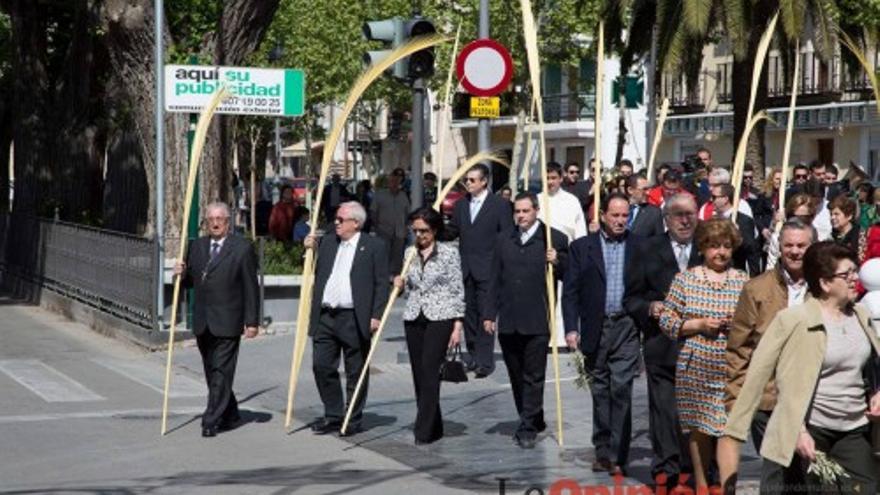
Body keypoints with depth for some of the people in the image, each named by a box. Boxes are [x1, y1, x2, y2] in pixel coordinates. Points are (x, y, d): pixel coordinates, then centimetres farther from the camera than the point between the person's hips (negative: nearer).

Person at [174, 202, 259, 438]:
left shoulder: (242, 248, -5)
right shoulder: (197, 246, 12)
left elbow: (251, 288, -5)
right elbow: (191, 280, 20)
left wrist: (252, 321, -8)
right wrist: (182, 274, -4)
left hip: (227, 323, -6)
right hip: (202, 322, 6)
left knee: (221, 373, -7)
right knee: (212, 372, 12)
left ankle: (212, 421, -6)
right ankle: (230, 415, 25)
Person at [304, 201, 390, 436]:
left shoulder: (374, 246, -1)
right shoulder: (327, 242, 14)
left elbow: (381, 283, -4)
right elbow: (316, 273, 19)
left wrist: (376, 316, -12)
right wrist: (311, 250, 4)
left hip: (354, 319, -5)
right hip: (324, 317, 5)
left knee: (356, 372, 4)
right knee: (321, 366, 4)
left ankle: (353, 419, 14)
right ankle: (333, 415, 17)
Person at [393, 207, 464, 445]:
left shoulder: (449, 253, -2)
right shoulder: (410, 253, 12)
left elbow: (458, 291, -2)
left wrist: (457, 326, -7)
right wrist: (401, 284, 0)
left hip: (440, 318, -5)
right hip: (414, 318, 5)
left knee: (429, 371, -13)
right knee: (419, 374, 4)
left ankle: (424, 431, -14)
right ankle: (433, 428, 15)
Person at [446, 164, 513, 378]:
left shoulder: (500, 205, -3)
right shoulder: (460, 204, 13)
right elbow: (452, 231, 16)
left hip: (488, 269, -5)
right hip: (465, 269, 5)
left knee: (486, 315, -8)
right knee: (469, 314, 8)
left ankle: (485, 360, -8)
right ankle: (473, 356, 17)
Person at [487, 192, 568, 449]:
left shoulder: (554, 239, -1)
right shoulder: (503, 240, 12)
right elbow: (496, 280, 15)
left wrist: (557, 262, -20)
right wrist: (490, 314, 11)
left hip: (537, 321, -5)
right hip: (508, 321, 5)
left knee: (533, 376, -3)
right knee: (517, 376, 12)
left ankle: (528, 427, 2)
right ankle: (532, 421, 24)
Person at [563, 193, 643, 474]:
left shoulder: (639, 246, 4)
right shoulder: (582, 247, 6)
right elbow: (570, 291, 3)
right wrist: (571, 328, -5)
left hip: (626, 327, -2)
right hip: (594, 328, 2)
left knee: (621, 389, -9)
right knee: (600, 392, 9)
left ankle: (617, 455, -7)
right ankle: (602, 451, 19)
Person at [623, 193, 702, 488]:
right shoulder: (649, 251, 8)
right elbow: (631, 298, 8)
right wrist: (650, 308, -11)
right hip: (661, 345, -1)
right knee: (664, 408, -4)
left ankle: (692, 468, 11)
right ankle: (666, 469, -1)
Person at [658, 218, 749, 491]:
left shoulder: (743, 282, 6)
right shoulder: (685, 279, 4)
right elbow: (666, 321, 2)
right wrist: (698, 325, -11)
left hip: (732, 368, 0)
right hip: (695, 368, 0)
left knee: (729, 427, -3)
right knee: (699, 427, 6)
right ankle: (701, 484, 19)